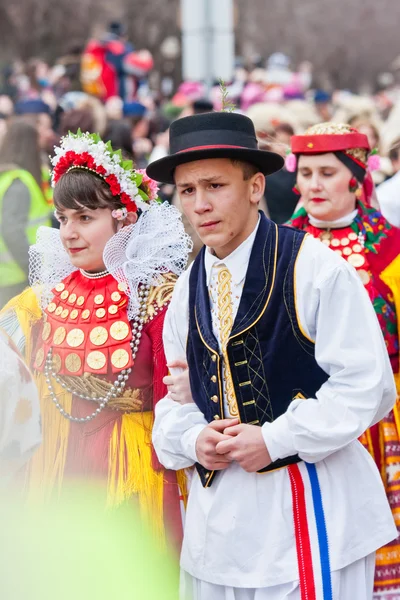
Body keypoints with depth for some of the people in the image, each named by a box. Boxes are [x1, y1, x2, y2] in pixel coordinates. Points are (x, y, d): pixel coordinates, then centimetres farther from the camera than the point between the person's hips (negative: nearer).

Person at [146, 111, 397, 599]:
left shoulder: (316, 269, -8)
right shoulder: (187, 289, 10)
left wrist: (274, 440, -15)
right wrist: (193, 439, -5)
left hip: (308, 509, -5)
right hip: (218, 518, 5)